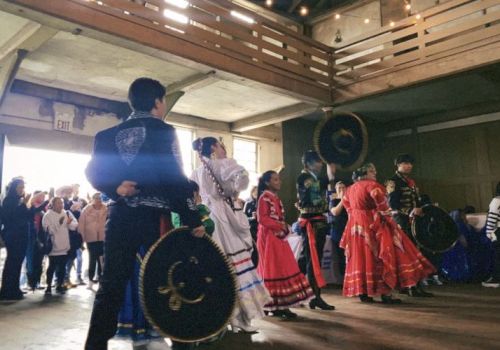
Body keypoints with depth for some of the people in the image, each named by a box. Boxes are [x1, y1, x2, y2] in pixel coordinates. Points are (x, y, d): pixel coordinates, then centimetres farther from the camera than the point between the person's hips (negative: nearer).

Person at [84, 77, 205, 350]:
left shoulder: (108, 135, 12)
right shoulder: (163, 131, -4)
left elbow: (93, 171, 5)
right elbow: (175, 178, -11)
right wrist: (192, 218, -10)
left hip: (120, 217, 4)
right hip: (155, 217, -4)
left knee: (111, 286, 8)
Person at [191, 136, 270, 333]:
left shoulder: (197, 173, 15)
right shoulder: (223, 164, -3)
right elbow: (242, 177, -19)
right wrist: (233, 192, -3)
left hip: (205, 220, 7)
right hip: (223, 218, -6)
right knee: (235, 266, -2)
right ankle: (239, 318, 1)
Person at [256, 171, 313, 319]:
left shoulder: (276, 198, 18)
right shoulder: (264, 197, -10)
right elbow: (262, 218, -18)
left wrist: (285, 227, 4)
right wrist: (280, 225, -18)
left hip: (278, 237, 9)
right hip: (269, 237, -9)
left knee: (283, 268, 8)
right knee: (273, 269, -6)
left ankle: (281, 306, 13)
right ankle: (275, 306, 0)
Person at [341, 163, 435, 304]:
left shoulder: (350, 188, 16)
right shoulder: (371, 184, -10)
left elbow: (346, 203, 26)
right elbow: (378, 196, -28)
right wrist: (386, 214, -17)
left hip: (356, 226, 8)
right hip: (372, 224, -8)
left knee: (360, 258, 9)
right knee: (382, 256, -4)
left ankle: (362, 292, 10)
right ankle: (386, 294, -6)